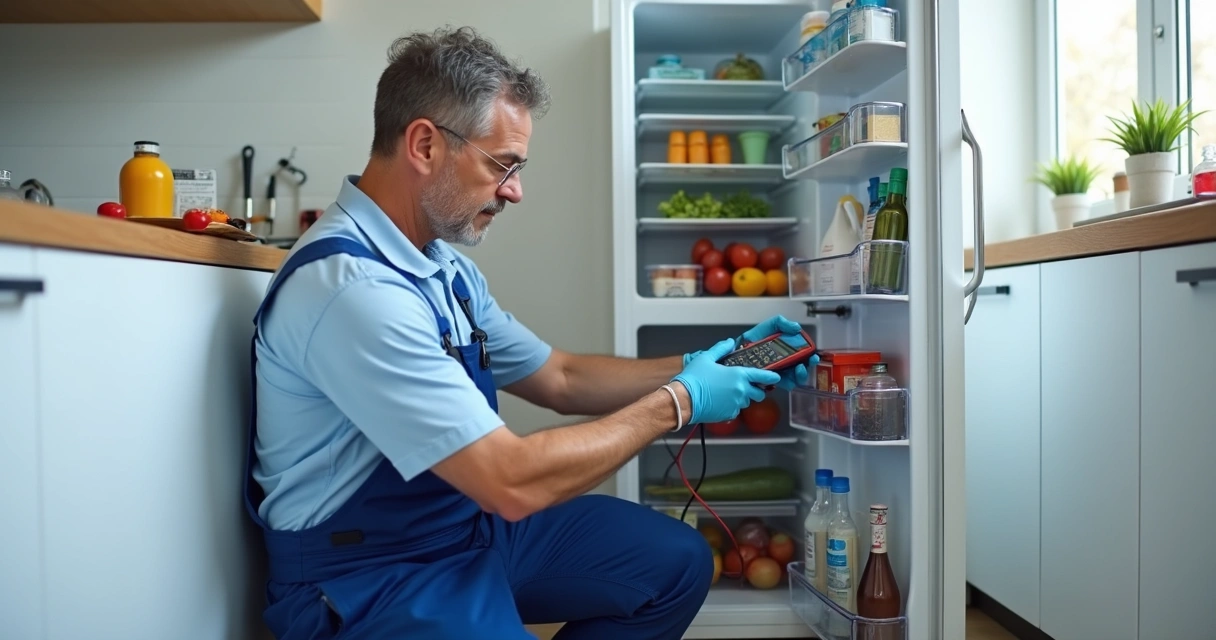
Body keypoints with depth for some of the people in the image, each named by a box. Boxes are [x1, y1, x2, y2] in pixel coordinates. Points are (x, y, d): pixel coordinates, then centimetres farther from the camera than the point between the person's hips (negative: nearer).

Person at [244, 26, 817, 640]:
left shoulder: (444, 267, 4)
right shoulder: (350, 286, -27)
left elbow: (559, 378, 13)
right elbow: (515, 482, -28)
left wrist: (694, 366, 1)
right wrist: (675, 402, -15)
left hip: (469, 523, 9)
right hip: (372, 579, -9)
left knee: (677, 562, 7)